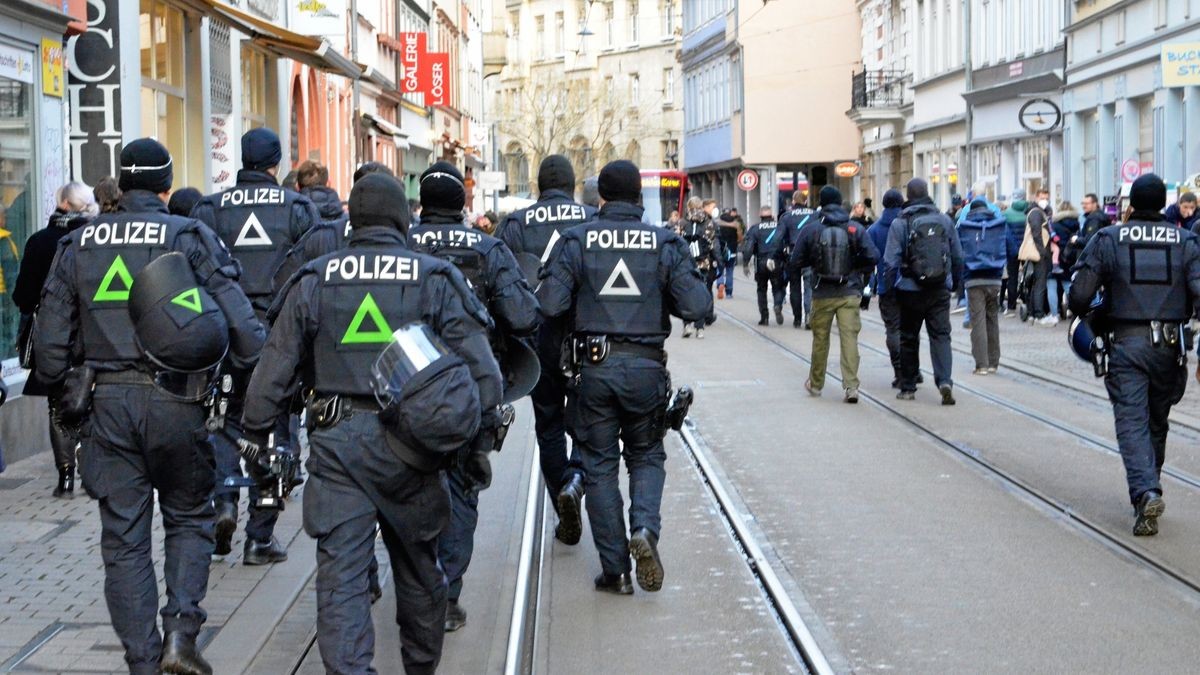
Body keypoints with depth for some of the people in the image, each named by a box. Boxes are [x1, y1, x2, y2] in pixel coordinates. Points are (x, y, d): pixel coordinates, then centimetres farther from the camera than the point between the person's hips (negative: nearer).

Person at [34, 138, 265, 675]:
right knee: (188, 518, 16)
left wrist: (59, 389, 21)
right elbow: (239, 319, -8)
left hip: (109, 403, 2)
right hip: (175, 401, -2)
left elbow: (52, 337, 9)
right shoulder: (190, 237, -2)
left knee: (124, 539, 8)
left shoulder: (77, 244, 8)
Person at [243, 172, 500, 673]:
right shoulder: (436, 279, 1)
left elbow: (275, 367, 4)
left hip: (337, 443, 0)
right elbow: (479, 365, -3)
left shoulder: (314, 280, 3)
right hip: (409, 444, 1)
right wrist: (483, 432, 8)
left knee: (341, 574, -2)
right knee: (419, 567, 18)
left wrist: (254, 434, 13)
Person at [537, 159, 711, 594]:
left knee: (600, 465, 9)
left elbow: (549, 304, -11)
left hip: (594, 366, 0)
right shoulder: (664, 243, -2)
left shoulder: (577, 241, -4)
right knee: (647, 455, 18)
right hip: (646, 365, 0)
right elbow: (697, 306, -8)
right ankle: (644, 528, -8)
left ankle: (615, 570, 10)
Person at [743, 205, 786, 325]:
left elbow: (749, 247, -8)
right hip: (778, 264, 0)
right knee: (778, 288, 11)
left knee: (762, 290, 15)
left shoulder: (755, 229, 0)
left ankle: (764, 317, 11)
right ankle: (778, 305, -20)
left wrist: (745, 264, -7)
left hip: (761, 264, 0)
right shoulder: (780, 227, 2)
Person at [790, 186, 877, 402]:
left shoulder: (810, 230, -3)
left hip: (822, 293, 1)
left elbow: (795, 263, -1)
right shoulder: (856, 229, -3)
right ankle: (851, 386, -10)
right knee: (849, 338, -1)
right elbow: (871, 257, -11)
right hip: (850, 293, 0)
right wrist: (857, 271, 8)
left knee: (820, 338, 15)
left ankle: (816, 383, 28)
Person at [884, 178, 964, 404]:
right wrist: (954, 282, 21)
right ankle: (944, 380, -17)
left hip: (910, 290, -2)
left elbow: (891, 261, -8)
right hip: (940, 290, 2)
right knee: (941, 335, 2)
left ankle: (908, 387, 15)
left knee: (909, 339, 10)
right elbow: (958, 256, 8)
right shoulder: (944, 220, 3)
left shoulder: (900, 223, -7)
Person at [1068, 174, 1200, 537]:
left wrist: (1091, 318, 14)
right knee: (1158, 423, 18)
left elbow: (1079, 295, -7)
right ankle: (1149, 489, 29)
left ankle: (1146, 492, -23)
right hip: (1169, 345, 2)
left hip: (1126, 343, -2)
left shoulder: (1108, 240, -2)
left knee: (1132, 422, -4)